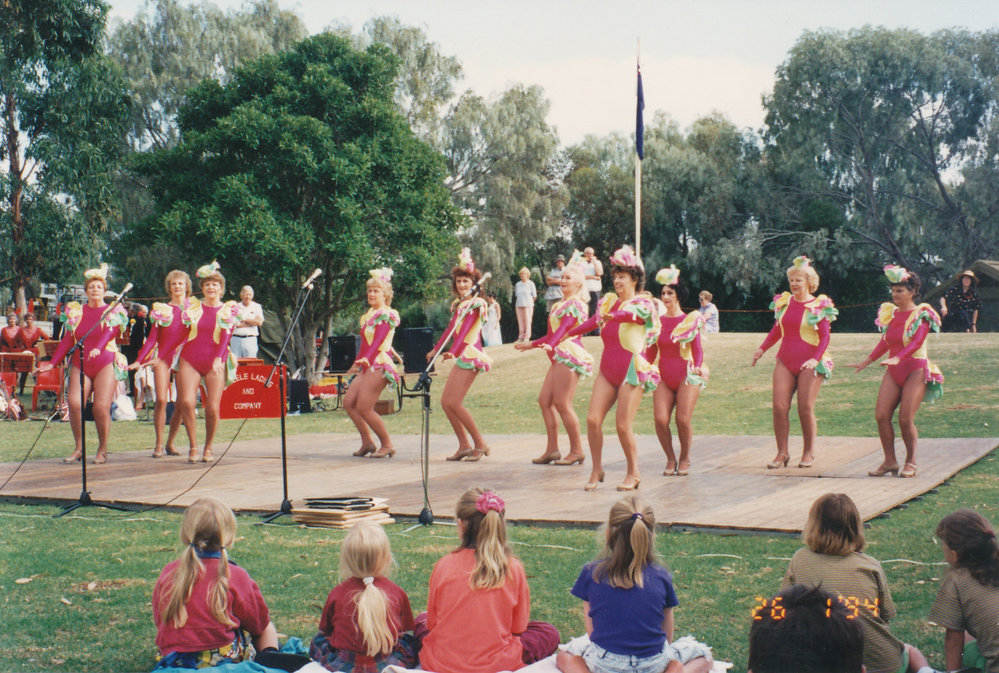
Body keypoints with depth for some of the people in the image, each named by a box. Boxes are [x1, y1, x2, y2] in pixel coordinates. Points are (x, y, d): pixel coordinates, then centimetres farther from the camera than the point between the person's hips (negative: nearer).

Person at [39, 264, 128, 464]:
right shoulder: (75, 311, 14)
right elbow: (67, 340, 13)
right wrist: (52, 363, 4)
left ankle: (102, 450, 2)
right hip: (80, 364, 3)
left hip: (106, 363, -3)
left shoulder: (113, 312, 6)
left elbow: (109, 332, -13)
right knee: (74, 403, -15)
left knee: (101, 407, -14)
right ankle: (78, 449, -1)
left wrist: (98, 348, -32)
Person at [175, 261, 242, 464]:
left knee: (212, 408, -8)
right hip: (190, 359, 1)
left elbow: (226, 336, -4)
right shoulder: (193, 306, 12)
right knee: (186, 402, -16)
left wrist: (218, 358, -18)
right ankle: (193, 445, -1)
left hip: (215, 363, -1)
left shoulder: (229, 310, 7)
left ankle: (209, 447, 11)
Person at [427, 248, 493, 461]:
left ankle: (480, 444, -4)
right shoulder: (458, 304, 16)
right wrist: (436, 349, 35)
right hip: (461, 356, 9)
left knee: (454, 403, -12)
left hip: (471, 356, -9)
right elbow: (451, 329, 27)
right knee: (445, 401, 5)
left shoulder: (476, 304, -9)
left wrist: (454, 352, -33)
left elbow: (465, 330, -21)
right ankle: (464, 445, 9)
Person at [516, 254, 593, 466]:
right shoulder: (562, 304, 20)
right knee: (545, 400, 7)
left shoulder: (574, 304, -7)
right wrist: (531, 344, 31)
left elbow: (563, 329, -22)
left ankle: (577, 451, -3)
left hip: (570, 356, -10)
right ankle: (552, 450, 10)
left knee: (562, 403, -10)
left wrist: (550, 345, -37)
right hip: (559, 358, 10)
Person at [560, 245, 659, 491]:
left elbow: (631, 314, -28)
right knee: (593, 419, -5)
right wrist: (566, 335, 20)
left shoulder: (642, 304, -7)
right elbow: (593, 322, 19)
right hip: (607, 371, 6)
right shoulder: (608, 301, 10)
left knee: (623, 425, -8)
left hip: (632, 371, -5)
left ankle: (633, 473, 11)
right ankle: (596, 470, 9)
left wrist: (612, 316, -48)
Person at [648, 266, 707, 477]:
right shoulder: (657, 321, 10)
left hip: (686, 374, -3)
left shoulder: (691, 320, 2)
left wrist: (698, 367, -14)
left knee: (683, 419, -12)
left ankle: (685, 459, 13)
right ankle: (670, 459, 8)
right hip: (663, 376, 3)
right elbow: (651, 350, 13)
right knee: (660, 419, -13)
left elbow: (697, 349, 2)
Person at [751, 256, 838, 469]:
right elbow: (776, 330, 19)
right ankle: (782, 453, 3)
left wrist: (816, 358, -18)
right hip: (785, 361, 4)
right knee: (779, 407, -6)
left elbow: (824, 337, -4)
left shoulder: (819, 306, -2)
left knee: (806, 409, -5)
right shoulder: (784, 302, 11)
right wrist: (762, 348, 6)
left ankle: (809, 453, 11)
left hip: (809, 363, -4)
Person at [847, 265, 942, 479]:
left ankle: (911, 463, 7)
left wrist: (898, 357, -35)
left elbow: (916, 342, -20)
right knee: (881, 415, -7)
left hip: (916, 369, -6)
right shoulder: (890, 313, 12)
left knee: (905, 419, -11)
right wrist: (866, 362, 21)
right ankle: (890, 461, 4)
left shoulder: (921, 315, -6)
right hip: (893, 372, 6)